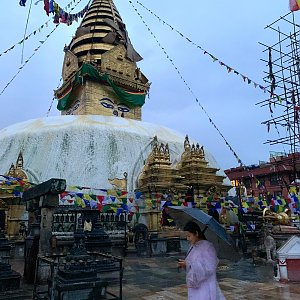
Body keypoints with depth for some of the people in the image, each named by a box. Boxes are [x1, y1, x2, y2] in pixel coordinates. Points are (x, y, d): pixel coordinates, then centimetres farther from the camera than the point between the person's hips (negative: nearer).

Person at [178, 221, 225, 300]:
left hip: (205, 287, -7)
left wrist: (188, 264, -20)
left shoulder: (207, 247, -17)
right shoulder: (193, 247, 6)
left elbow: (208, 269, -21)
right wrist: (184, 264, -5)